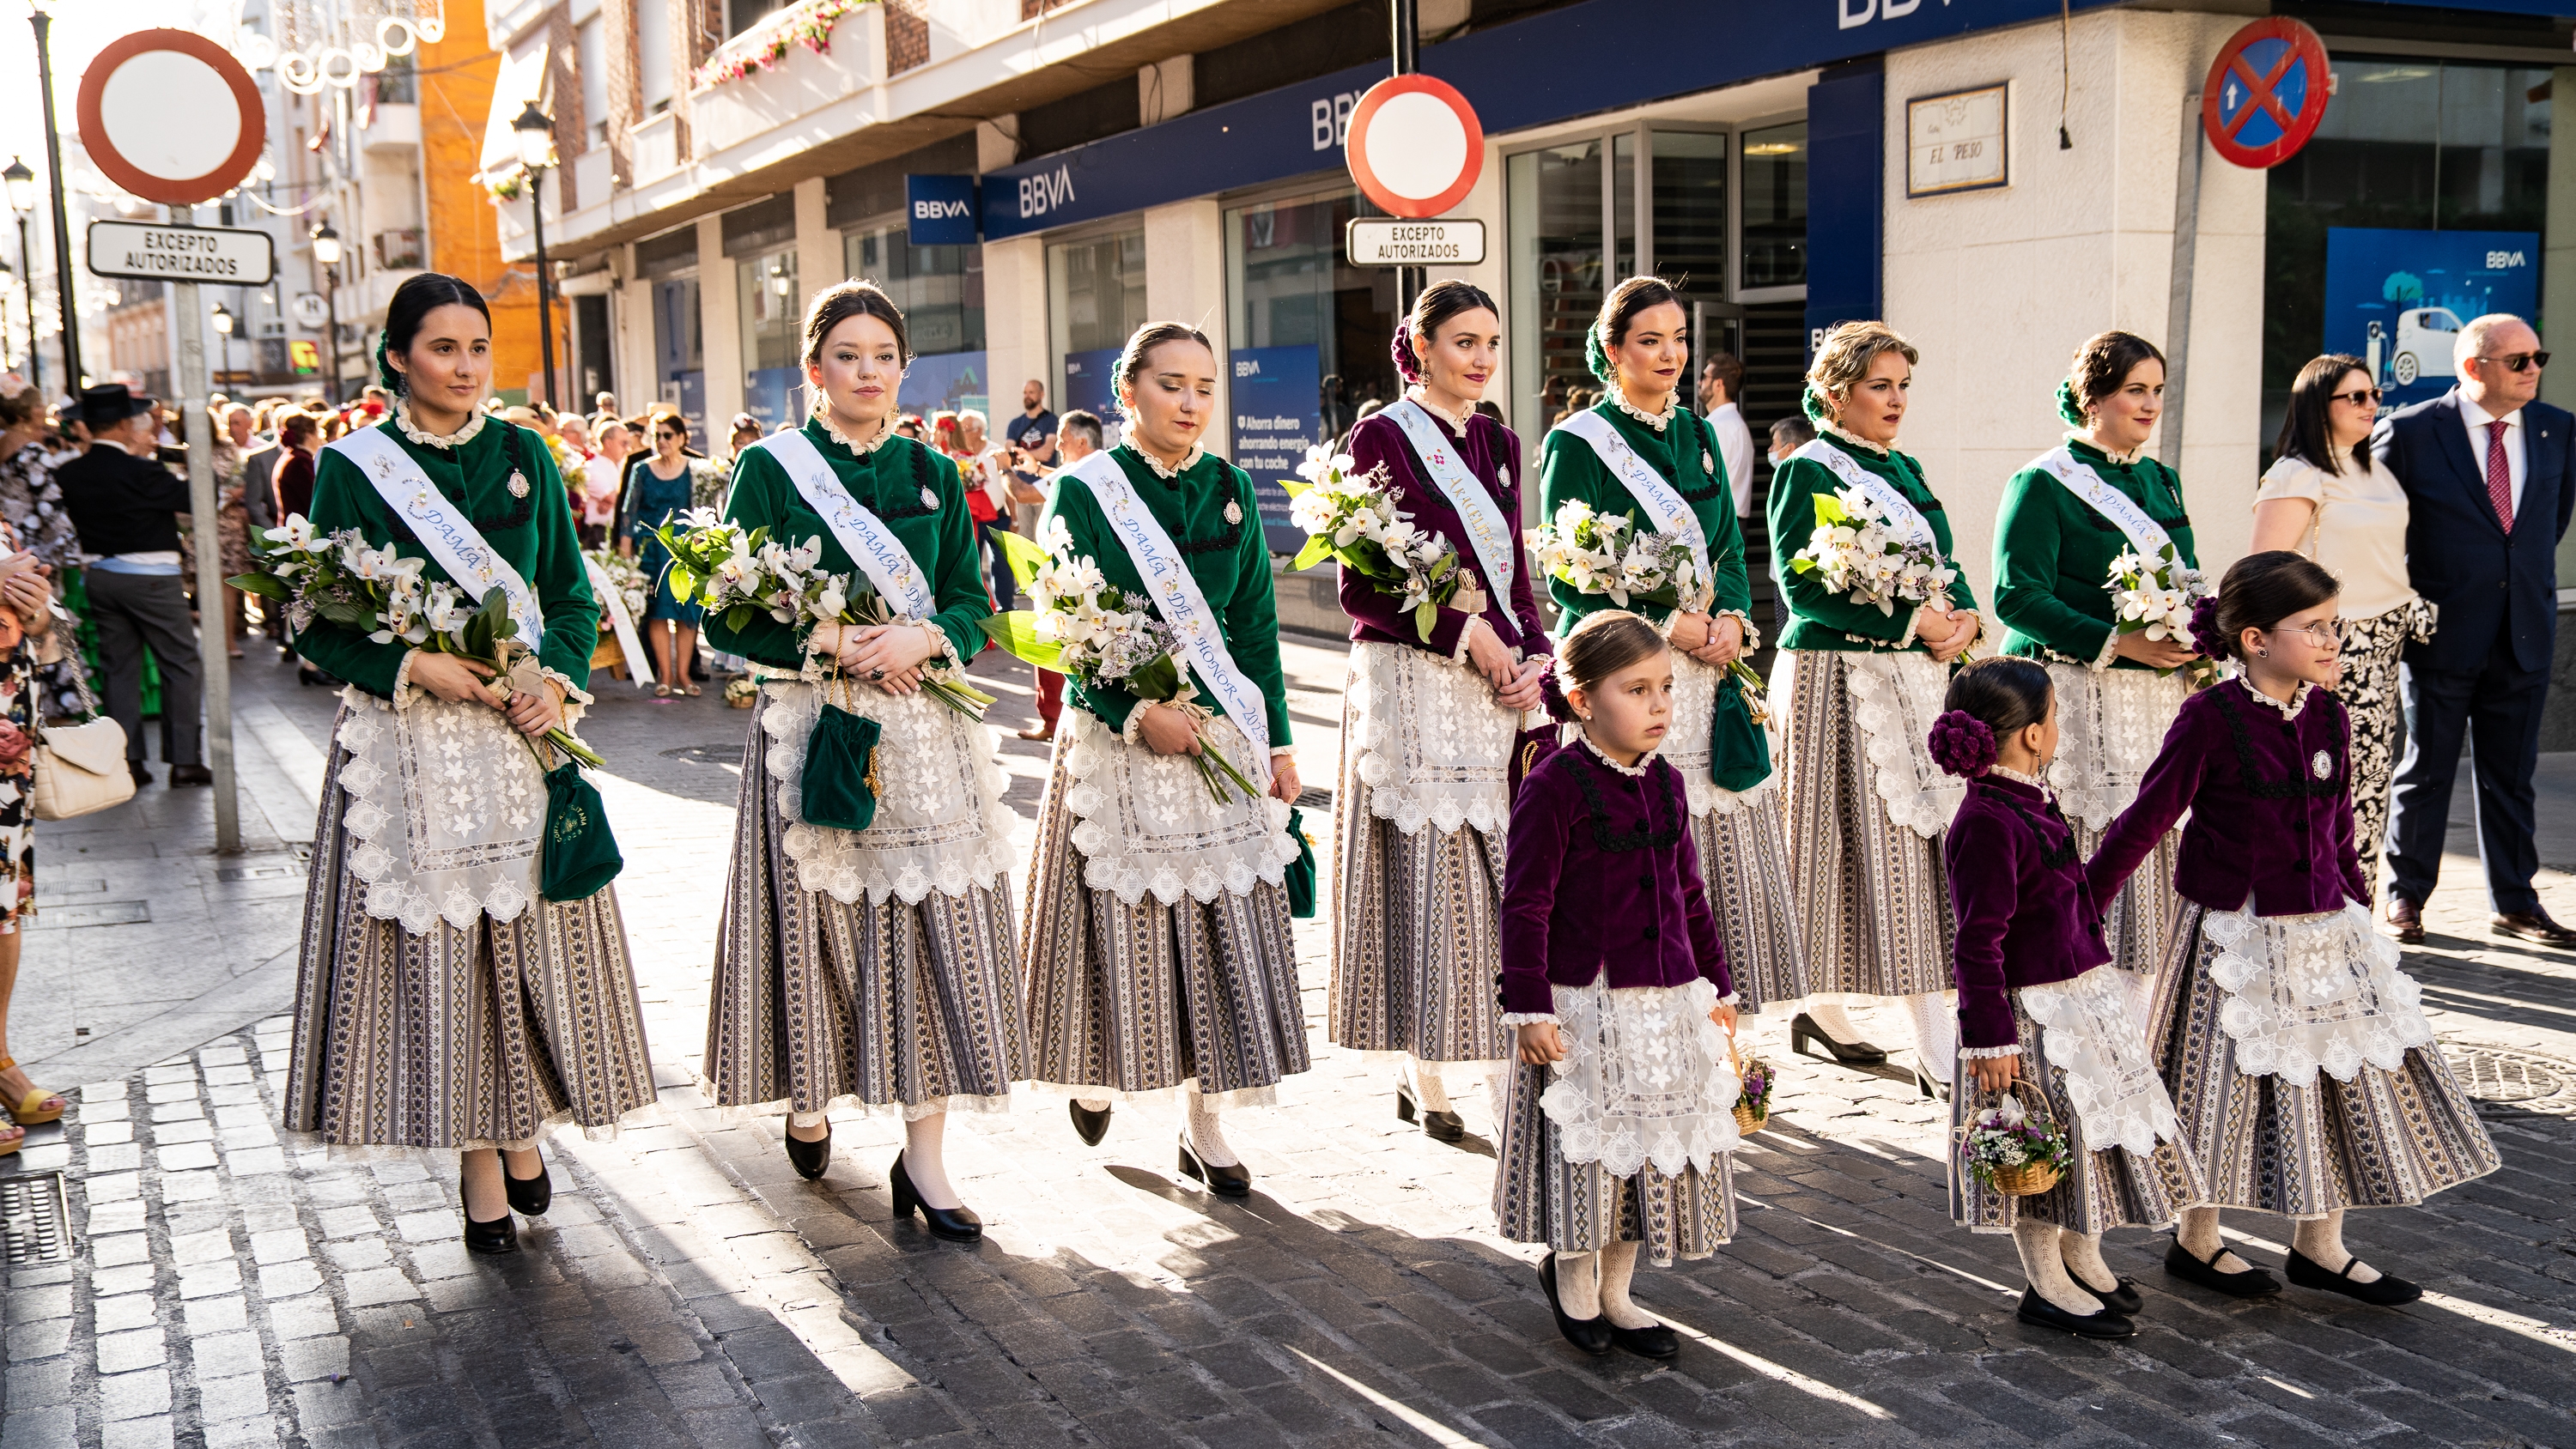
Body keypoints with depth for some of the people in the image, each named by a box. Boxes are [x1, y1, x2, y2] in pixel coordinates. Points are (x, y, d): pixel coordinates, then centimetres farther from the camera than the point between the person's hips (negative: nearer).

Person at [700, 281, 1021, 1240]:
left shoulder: (933, 475, 12)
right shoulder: (769, 468, 1)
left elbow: (973, 606, 9)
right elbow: (729, 620, -3)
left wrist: (922, 638, -11)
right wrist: (827, 643, -16)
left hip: (926, 737, 3)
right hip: (811, 732, -2)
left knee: (935, 928, -2)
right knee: (817, 923, 5)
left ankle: (923, 1155, 4)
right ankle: (810, 1100, 31)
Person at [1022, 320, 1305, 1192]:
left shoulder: (1231, 491, 8)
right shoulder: (1084, 491, -4)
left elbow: (1255, 626, 9)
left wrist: (1278, 742, 5)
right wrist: (1140, 713, -22)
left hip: (1225, 739, 3)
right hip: (1115, 744, -3)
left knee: (1223, 930, 3)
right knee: (1119, 925, 5)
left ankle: (1203, 1124, 14)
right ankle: (1094, 1075, 33)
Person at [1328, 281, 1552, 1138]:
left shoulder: (1499, 445, 15)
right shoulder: (1381, 438, -5)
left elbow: (1516, 576, 16)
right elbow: (1361, 591, -8)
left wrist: (1535, 659, -1)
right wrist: (1464, 633, -14)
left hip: (1500, 688, 6)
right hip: (1412, 688, -6)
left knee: (1500, 869, 5)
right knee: (1420, 876, -3)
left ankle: (1502, 1050, 14)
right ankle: (1422, 1075, 7)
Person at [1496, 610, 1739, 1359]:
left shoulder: (1666, 784, 6)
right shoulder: (1553, 786, -14)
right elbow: (1525, 905, -14)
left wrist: (1718, 986, 16)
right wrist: (1530, 1008, -17)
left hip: (1669, 1003, 7)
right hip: (1586, 1007, -6)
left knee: (1656, 1152, 14)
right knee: (1590, 1149, 6)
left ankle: (1615, 1294, 31)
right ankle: (1569, 1273, 33)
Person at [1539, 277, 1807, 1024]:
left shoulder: (1697, 434, 16)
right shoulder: (1577, 442, -4)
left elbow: (1731, 550, 16)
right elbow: (1569, 579, -9)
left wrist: (1733, 619, -3)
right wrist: (1667, 626, -15)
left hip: (1711, 681, 6)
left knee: (1726, 849, 6)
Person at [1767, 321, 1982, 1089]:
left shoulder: (1905, 469, 18)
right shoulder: (1807, 471, -7)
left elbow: (1945, 567, 18)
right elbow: (1803, 587, -16)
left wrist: (1964, 617, -4)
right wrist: (1913, 620, -18)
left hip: (1919, 680, 8)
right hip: (1841, 681, -8)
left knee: (1920, 840, 3)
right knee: (1859, 845, -3)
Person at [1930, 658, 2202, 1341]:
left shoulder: (2029, 801, 7)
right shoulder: (1987, 823, -23)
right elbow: (1978, 943, -23)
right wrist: (1991, 1037, -22)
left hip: (2083, 1000, 10)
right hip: (2032, 1014, -10)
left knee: (2096, 1129, 20)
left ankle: (2084, 1262, 37)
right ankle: (2046, 1286, 20)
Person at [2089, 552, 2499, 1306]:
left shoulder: (2328, 717, 4)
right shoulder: (2212, 718, -15)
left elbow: (2338, 828, 14)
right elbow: (2149, 817, -12)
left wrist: (2356, 904, 16)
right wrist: (2081, 901, -11)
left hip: (2324, 933, 7)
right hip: (2235, 936, -6)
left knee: (2341, 1077, 11)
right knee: (2224, 1085, 5)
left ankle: (2319, 1246, 26)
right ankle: (2197, 1242, 23)